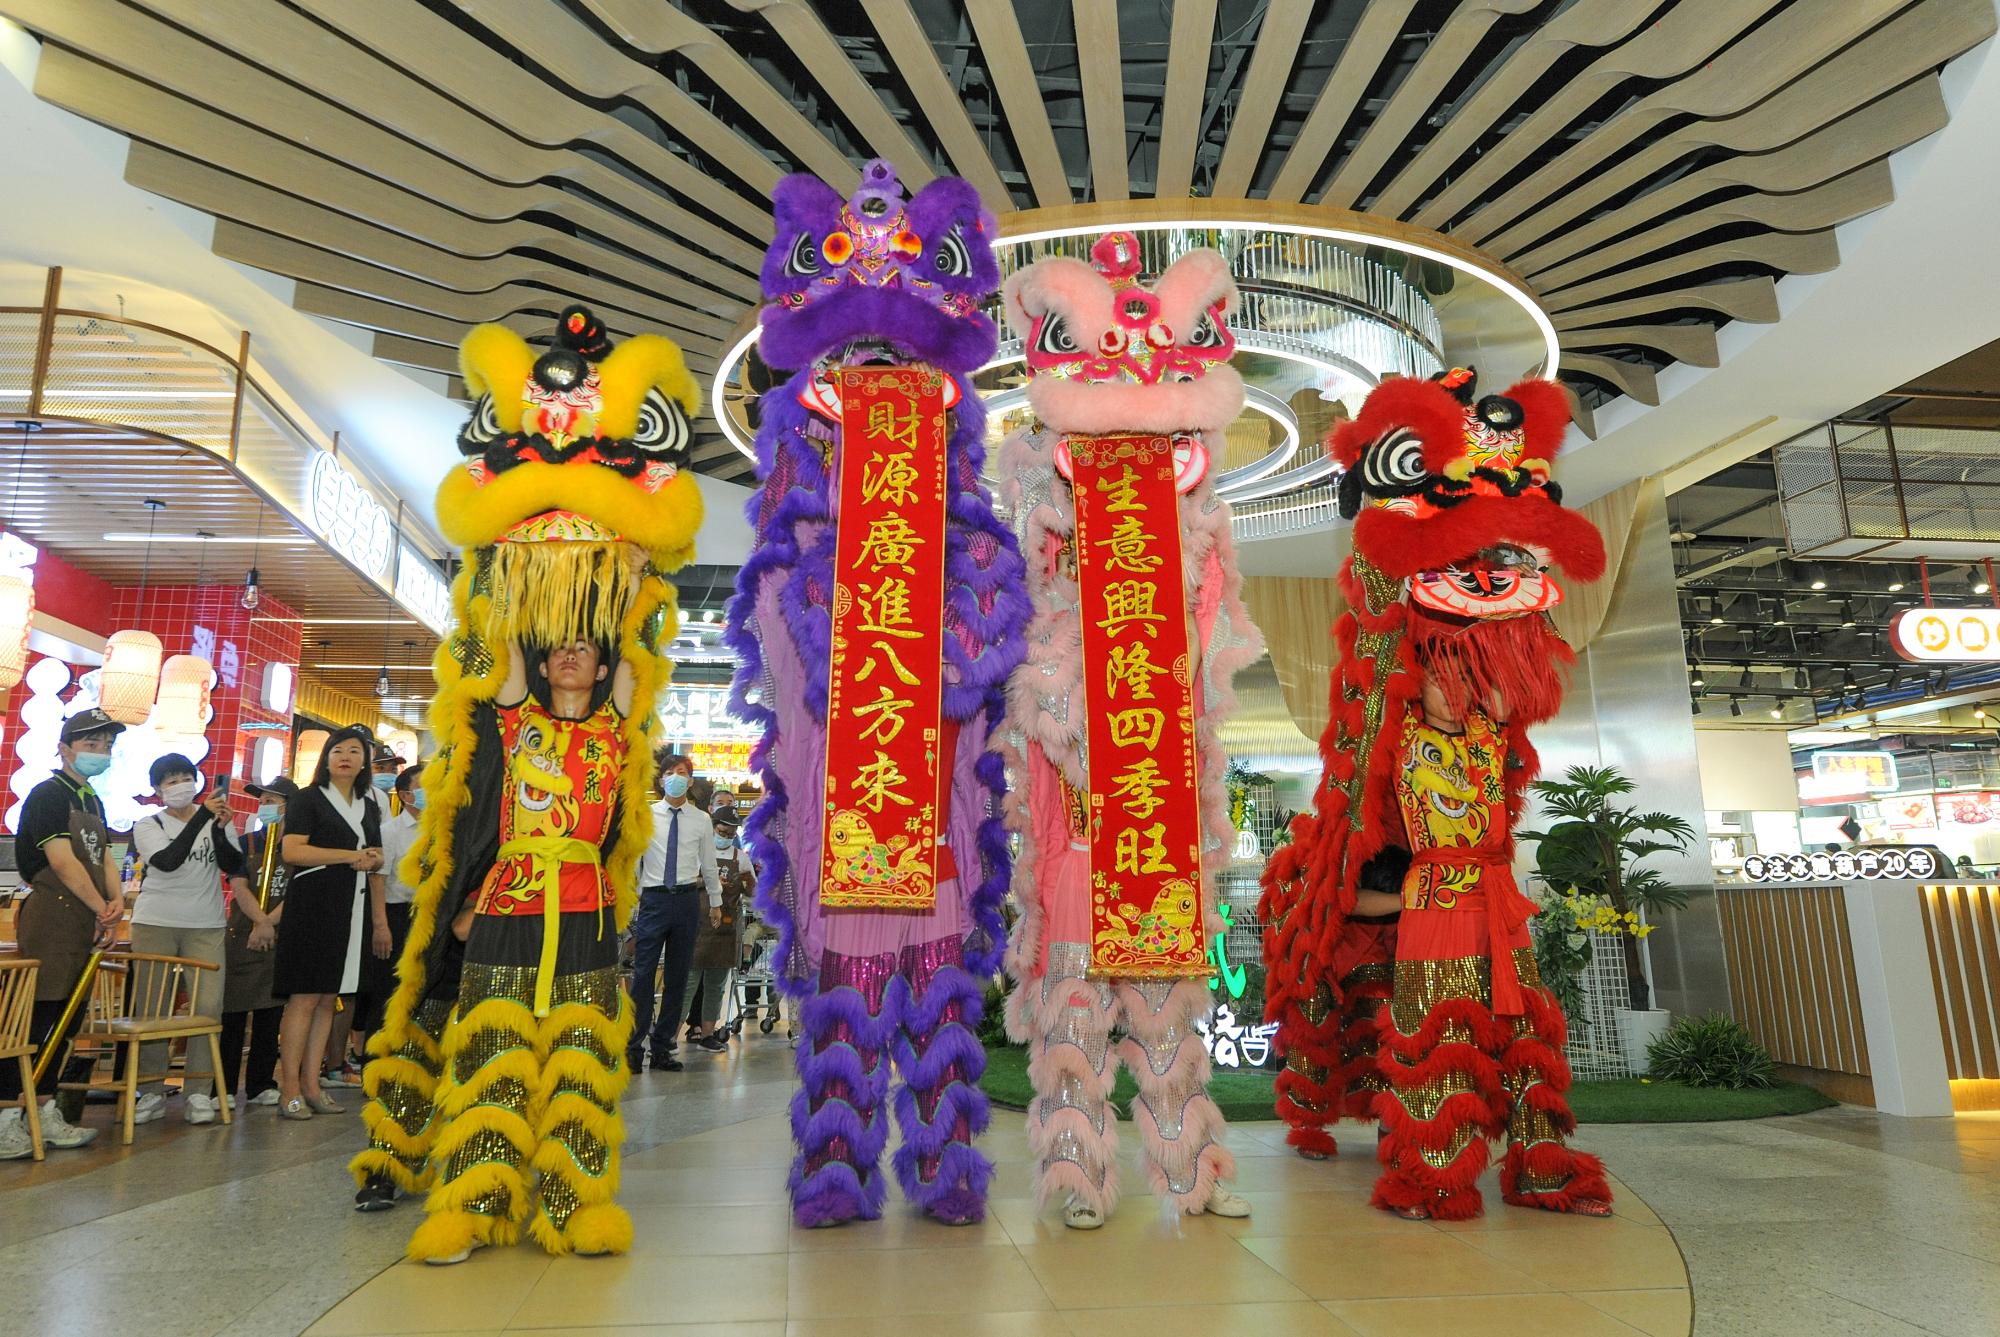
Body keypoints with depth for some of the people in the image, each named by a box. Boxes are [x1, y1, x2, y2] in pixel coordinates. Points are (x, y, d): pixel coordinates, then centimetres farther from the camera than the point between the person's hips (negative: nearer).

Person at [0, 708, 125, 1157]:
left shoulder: (92, 801, 17)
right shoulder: (48, 795, -9)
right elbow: (62, 861, -17)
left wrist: (116, 902, -6)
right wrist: (104, 911, -13)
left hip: (84, 923, 9)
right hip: (49, 917, -9)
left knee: (66, 1020, 13)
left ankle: (45, 1115, 21)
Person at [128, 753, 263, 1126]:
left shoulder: (216, 820, 9)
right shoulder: (148, 825, 4)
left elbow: (233, 866, -3)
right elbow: (167, 860, -16)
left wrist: (221, 827, -17)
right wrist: (202, 816, -21)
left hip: (207, 926, 1)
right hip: (155, 923, -1)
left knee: (208, 1007, -7)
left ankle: (198, 1093, 0)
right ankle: (152, 1092, 11)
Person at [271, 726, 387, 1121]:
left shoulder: (369, 807, 19)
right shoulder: (309, 799, 1)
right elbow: (291, 851, -13)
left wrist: (381, 920, 15)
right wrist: (352, 856, -13)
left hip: (350, 911, 6)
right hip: (312, 906, -6)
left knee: (328, 998, 6)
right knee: (304, 997, -8)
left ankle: (311, 1084, 11)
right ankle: (289, 1089, -4)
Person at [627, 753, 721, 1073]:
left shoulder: (701, 820, 6)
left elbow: (709, 864, 13)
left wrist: (716, 902, 17)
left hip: (687, 900, 2)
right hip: (653, 899, -2)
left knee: (678, 977, 7)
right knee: (643, 974, -6)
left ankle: (662, 1047, 16)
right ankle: (633, 1047, 2)